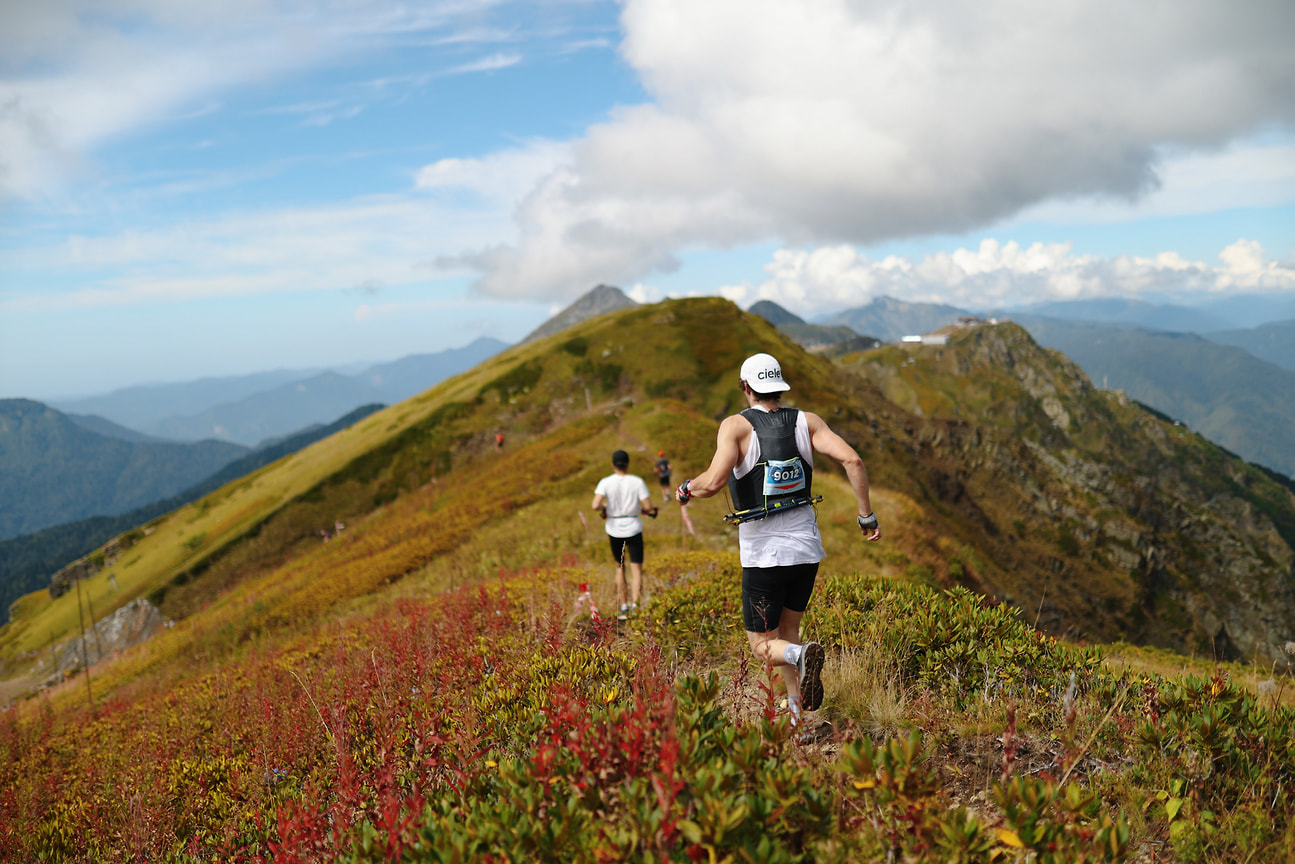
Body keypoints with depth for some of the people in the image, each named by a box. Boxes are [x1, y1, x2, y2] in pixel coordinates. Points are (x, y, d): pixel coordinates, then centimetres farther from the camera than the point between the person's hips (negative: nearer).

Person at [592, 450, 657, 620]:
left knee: (620, 567, 18)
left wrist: (604, 508, 3)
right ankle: (634, 605, -16)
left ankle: (623, 607, 20)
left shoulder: (605, 482, -6)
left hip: (614, 530, 1)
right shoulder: (637, 482, -6)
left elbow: (595, 505, -19)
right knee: (636, 568, 1)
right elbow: (648, 507, -10)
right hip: (633, 528, -1)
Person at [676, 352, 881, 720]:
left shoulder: (736, 425, -10)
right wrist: (867, 515, -3)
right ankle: (795, 712, 17)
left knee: (763, 646, 8)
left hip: (764, 555, -4)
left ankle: (802, 657, -24)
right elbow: (852, 460, -11)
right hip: (807, 547, 4)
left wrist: (687, 489, -2)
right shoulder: (807, 421, 1)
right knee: (787, 631, 23)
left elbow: (715, 481, -23)